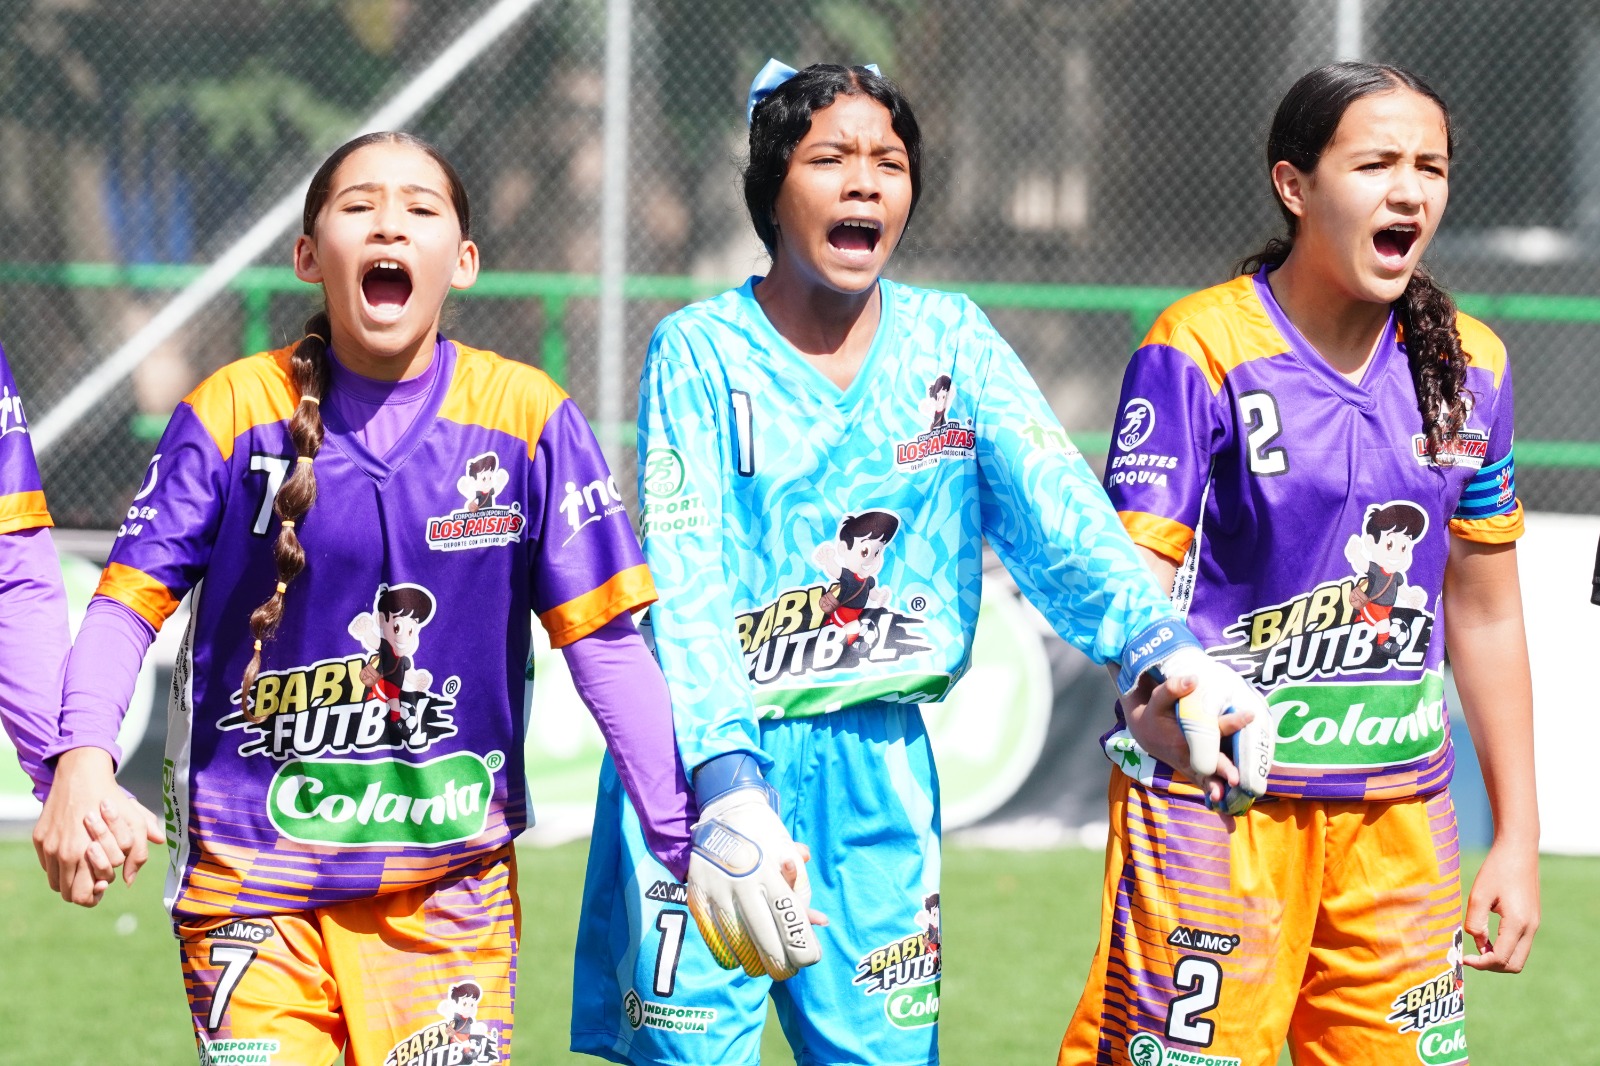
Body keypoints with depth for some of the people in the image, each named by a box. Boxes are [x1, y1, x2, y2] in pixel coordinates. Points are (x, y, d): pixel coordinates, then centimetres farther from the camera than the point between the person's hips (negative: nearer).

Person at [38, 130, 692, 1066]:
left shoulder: (527, 417, -2)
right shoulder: (235, 410, -3)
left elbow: (605, 639, -1)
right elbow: (131, 603, -4)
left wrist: (688, 839, -5)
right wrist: (81, 758, -23)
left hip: (448, 885, 1)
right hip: (253, 876, -1)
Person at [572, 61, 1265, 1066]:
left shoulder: (951, 341, 5)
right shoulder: (701, 351, -6)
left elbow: (1055, 509, -8)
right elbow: (681, 587, -17)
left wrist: (1157, 643, -29)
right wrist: (728, 784, -32)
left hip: (878, 767, 3)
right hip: (713, 751, -3)